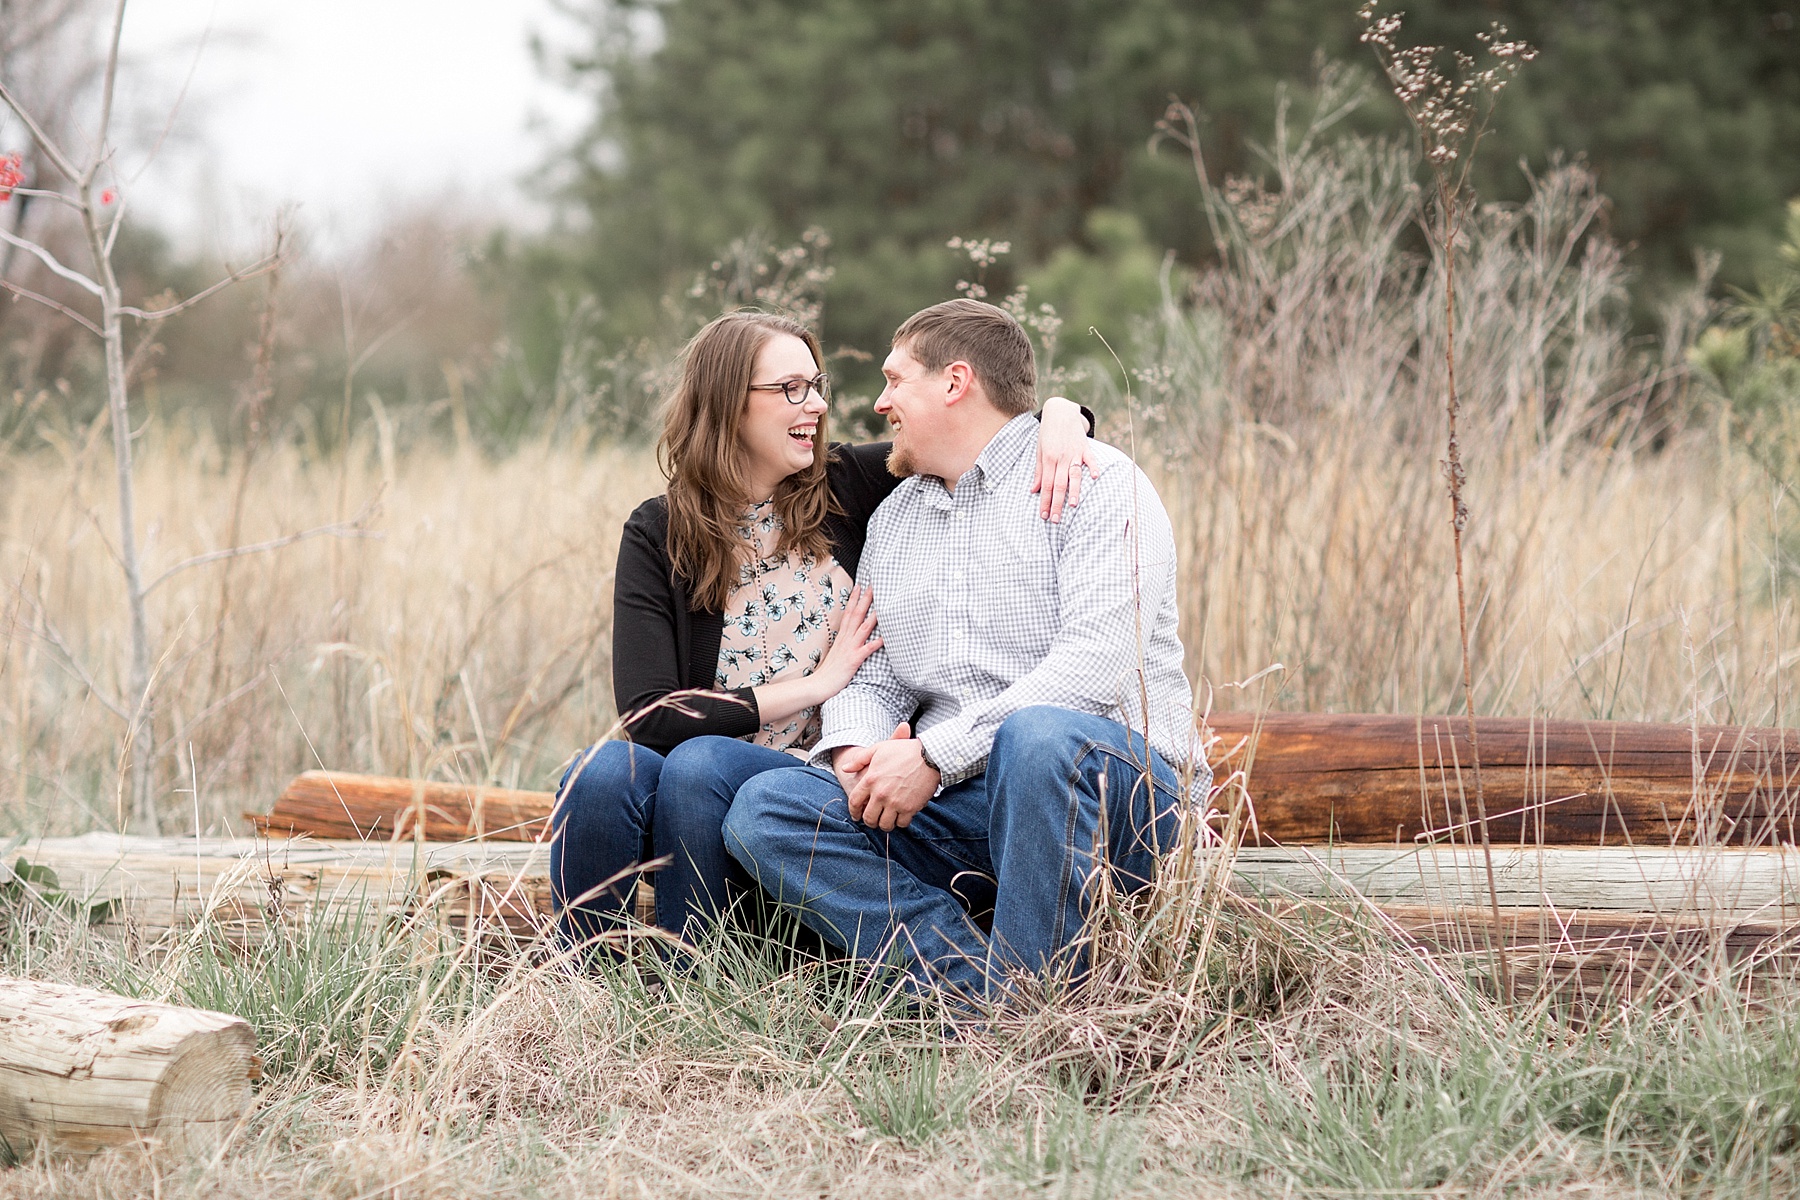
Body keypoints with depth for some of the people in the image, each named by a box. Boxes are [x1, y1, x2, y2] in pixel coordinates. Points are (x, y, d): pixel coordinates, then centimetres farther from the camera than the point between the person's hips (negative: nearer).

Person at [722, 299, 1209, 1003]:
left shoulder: (1099, 482, -3)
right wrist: (857, 747, -6)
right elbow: (869, 677, 19)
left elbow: (1095, 663, -17)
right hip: (956, 810, 6)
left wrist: (934, 755, -20)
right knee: (764, 808, -14)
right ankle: (976, 979, -26)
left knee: (1037, 734, -40)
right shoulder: (894, 517, 21)